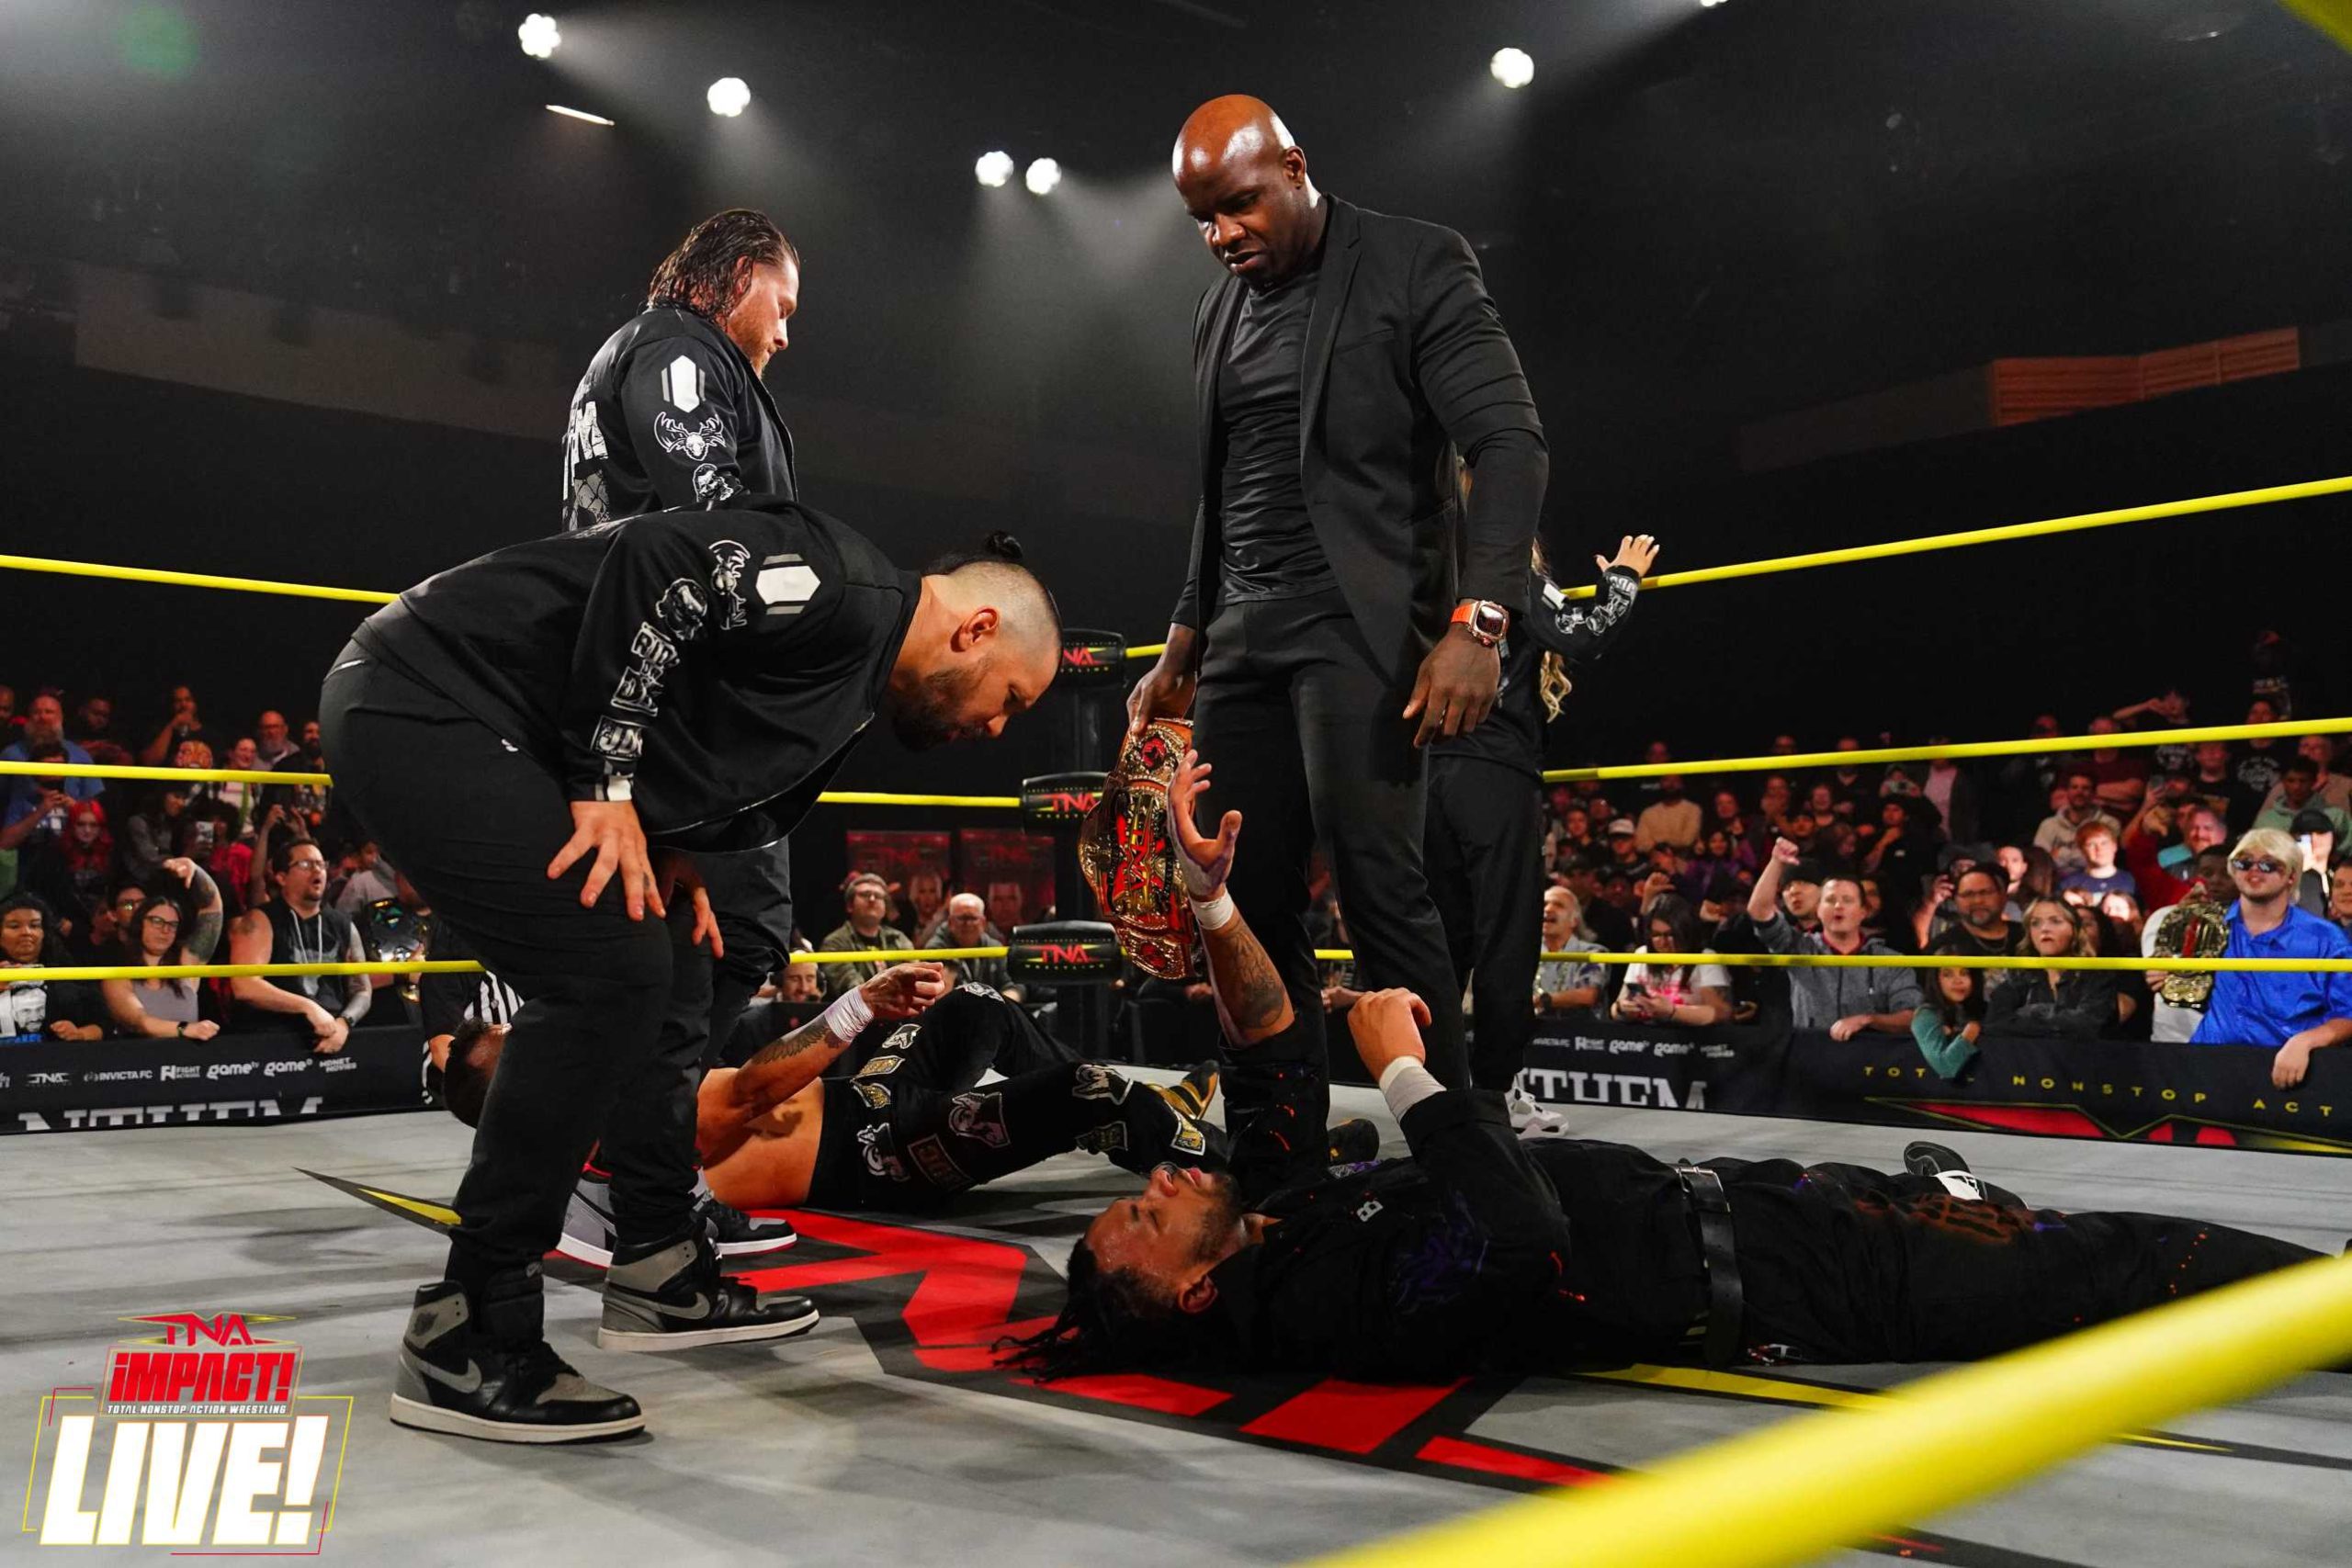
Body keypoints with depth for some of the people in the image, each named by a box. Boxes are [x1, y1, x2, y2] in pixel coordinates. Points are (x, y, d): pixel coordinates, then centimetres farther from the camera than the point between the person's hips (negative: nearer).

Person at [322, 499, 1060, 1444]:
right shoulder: (845, 588, -13)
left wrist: (668, 855, 1)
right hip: (428, 698, -11)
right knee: (605, 977, -15)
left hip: (441, 721, 11)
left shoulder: (850, 690, 16)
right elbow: (656, 569, -24)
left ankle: (660, 1271, 21)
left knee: (629, 976, 13)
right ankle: (462, 1340, -7)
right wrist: (607, 784, -20)